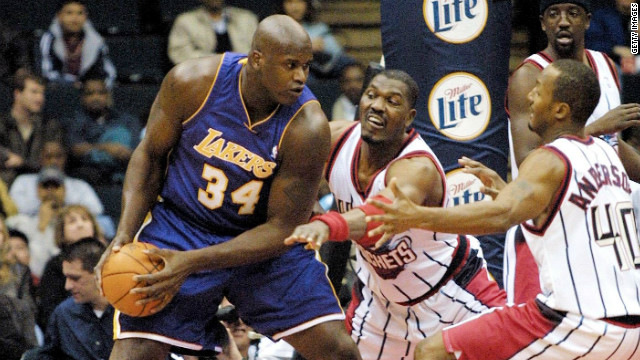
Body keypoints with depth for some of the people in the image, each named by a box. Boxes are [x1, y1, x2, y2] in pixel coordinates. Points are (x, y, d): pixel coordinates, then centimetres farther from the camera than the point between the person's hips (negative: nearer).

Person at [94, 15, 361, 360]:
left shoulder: (307, 128, -23)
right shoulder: (192, 82, -19)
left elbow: (283, 228, -19)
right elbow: (150, 154, -1)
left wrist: (193, 263, -27)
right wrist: (125, 235, -14)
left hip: (264, 241, 0)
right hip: (180, 225, 0)